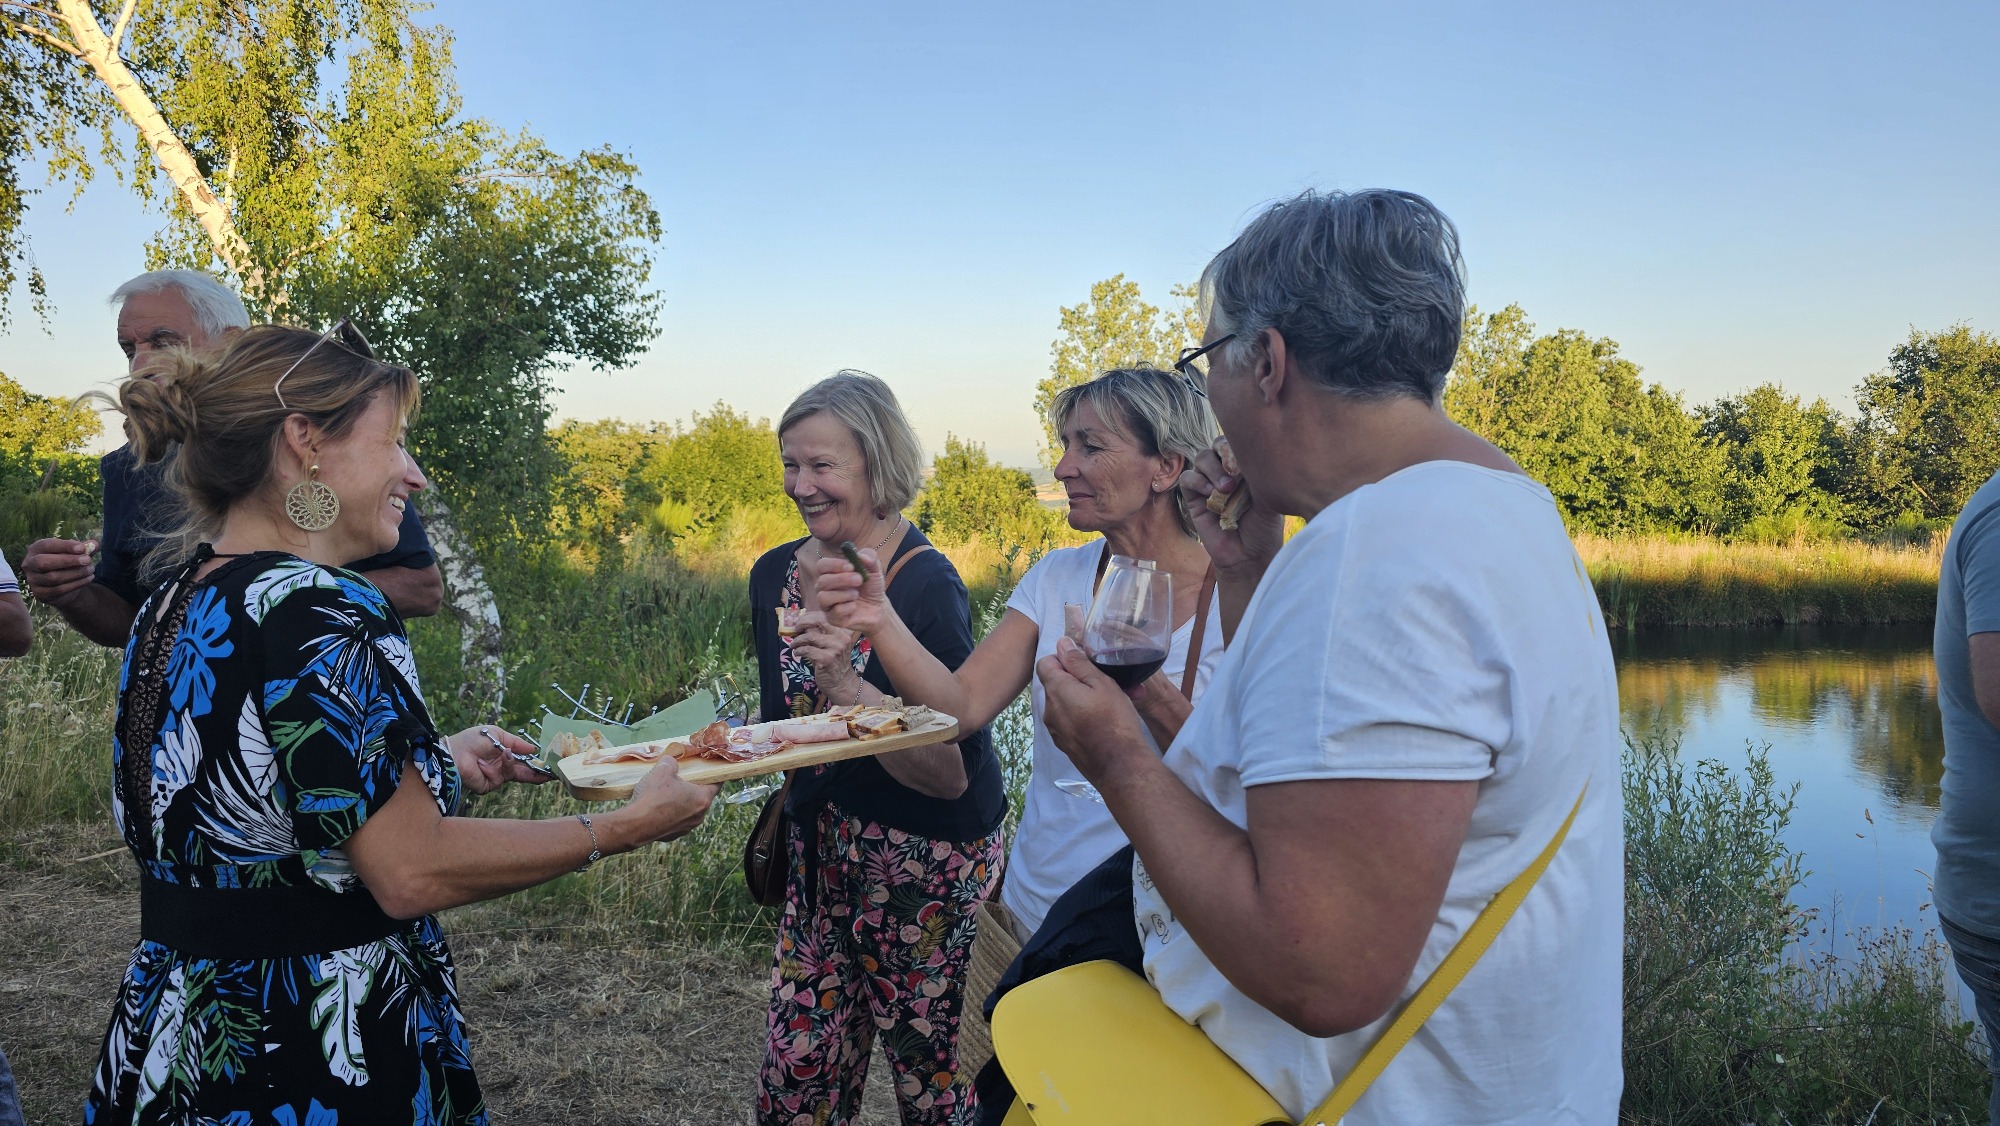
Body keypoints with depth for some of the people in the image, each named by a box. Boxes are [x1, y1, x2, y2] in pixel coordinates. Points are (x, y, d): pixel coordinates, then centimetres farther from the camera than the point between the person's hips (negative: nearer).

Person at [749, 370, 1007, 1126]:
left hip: (926, 860, -5)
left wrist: (850, 687, -32)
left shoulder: (927, 585, -19)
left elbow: (954, 775, -23)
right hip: (821, 852, 6)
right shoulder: (774, 575, 1)